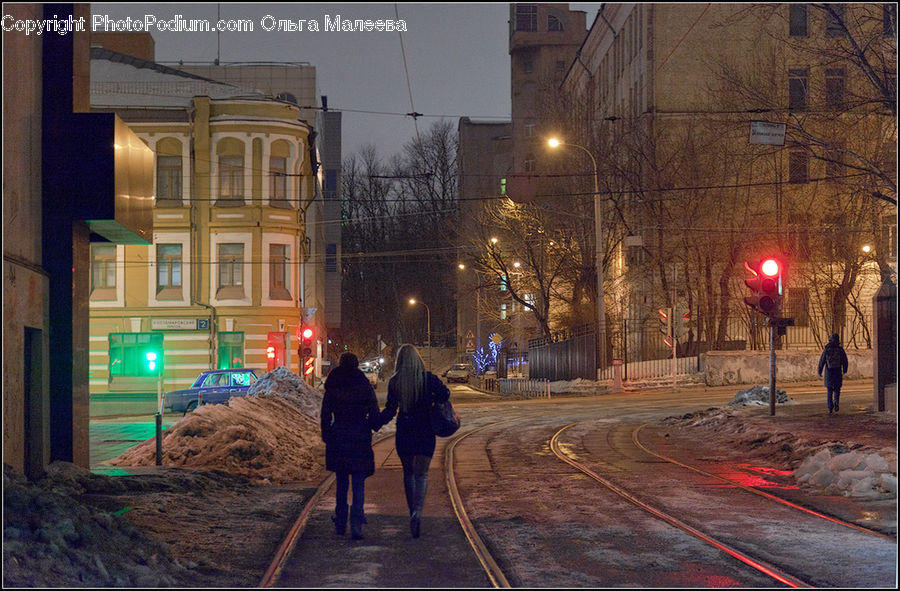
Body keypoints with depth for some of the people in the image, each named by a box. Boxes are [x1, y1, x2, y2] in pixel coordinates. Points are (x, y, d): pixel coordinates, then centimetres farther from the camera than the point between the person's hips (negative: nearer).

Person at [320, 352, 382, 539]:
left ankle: (340, 524, 19)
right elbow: (375, 415, -3)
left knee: (341, 483, 15)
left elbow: (325, 416, -1)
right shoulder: (364, 387, -4)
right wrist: (372, 426, 17)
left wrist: (327, 436, 10)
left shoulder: (332, 388, -1)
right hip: (360, 440, -1)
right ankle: (356, 525, -12)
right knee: (359, 485, 1)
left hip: (338, 440, 1)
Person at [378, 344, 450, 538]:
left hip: (404, 432, 1)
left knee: (408, 472, 16)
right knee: (421, 474, 0)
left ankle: (412, 512, 19)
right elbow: (445, 394, -14)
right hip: (425, 432, -1)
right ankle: (417, 512, -21)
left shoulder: (394, 382, -4)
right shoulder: (428, 378, -6)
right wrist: (428, 401, 4)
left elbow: (390, 410, -3)